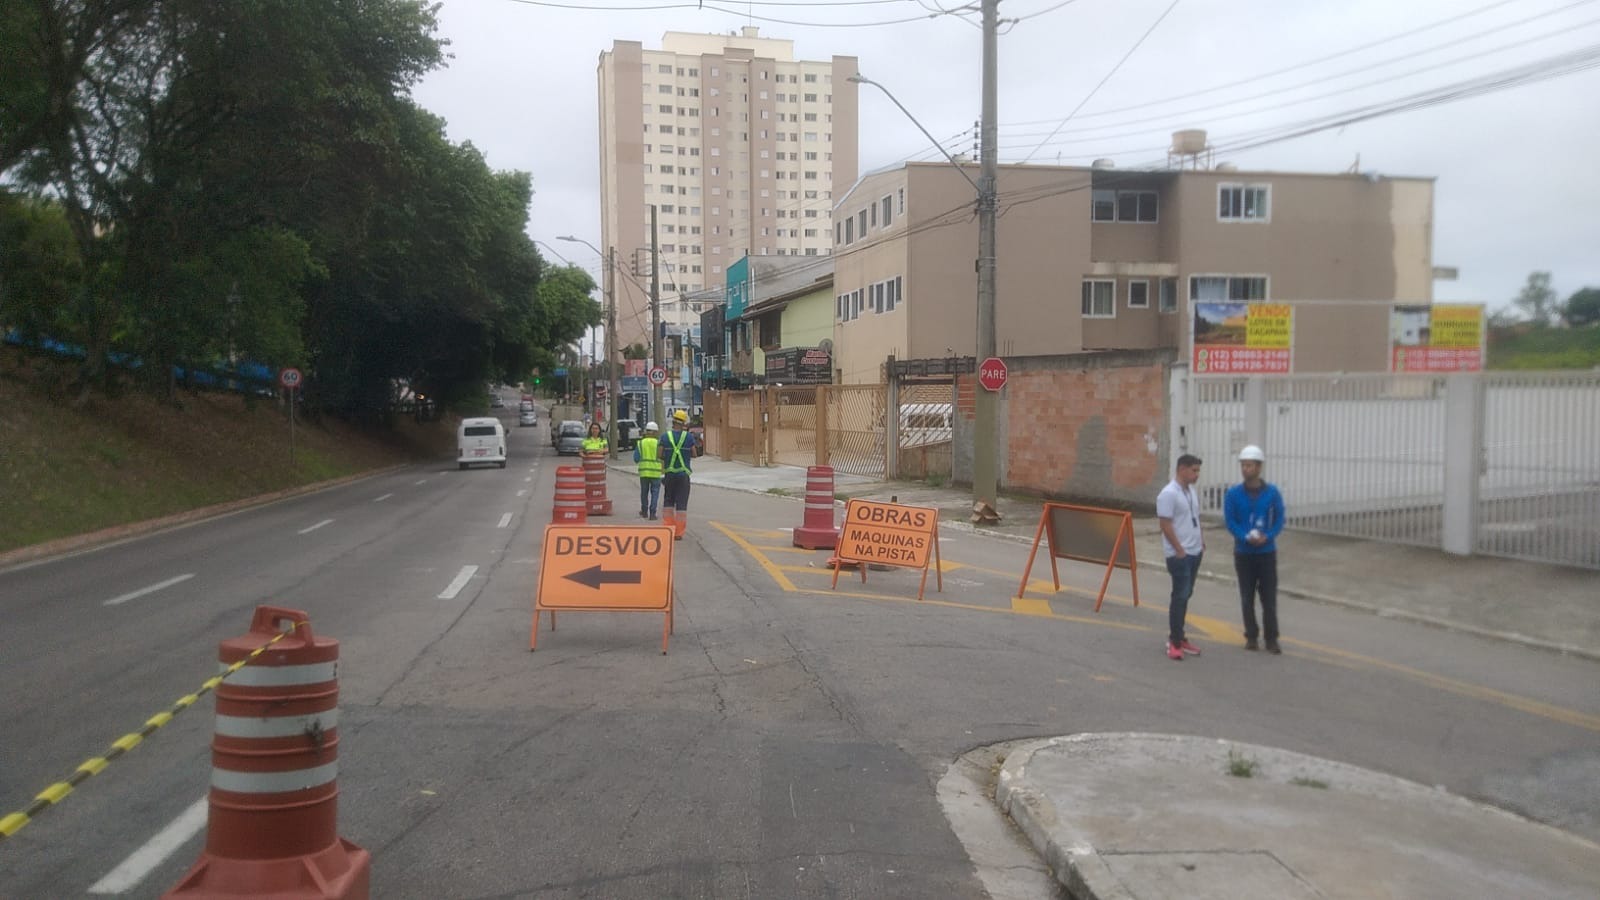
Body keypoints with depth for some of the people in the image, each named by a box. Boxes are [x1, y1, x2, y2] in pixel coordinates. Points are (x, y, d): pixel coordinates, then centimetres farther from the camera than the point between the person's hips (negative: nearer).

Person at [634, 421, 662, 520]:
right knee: (654, 492, 3)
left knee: (644, 492, 16)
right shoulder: (659, 443, -6)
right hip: (656, 472, -2)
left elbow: (636, 459, 0)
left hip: (643, 471, 2)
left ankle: (644, 512, 25)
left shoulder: (640, 443, 0)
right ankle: (652, 513, -4)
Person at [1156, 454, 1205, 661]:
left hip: (1195, 552, 9)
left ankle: (1178, 637, 21)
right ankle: (1174, 642, 0)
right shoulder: (1169, 494, -17)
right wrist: (1180, 550, -17)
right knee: (1180, 597, -7)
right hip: (1179, 555, -9)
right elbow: (1165, 525, -19)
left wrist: (1201, 542, 14)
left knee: (1185, 595, 13)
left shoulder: (1190, 490, 11)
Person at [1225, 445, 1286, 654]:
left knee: (1269, 596, 0)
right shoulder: (1233, 494, -4)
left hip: (1267, 552, 0)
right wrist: (1247, 537, -21)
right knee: (1247, 597, 7)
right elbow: (1230, 522, -5)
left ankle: (1271, 638, 9)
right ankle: (1251, 636, 18)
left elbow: (1279, 519, -1)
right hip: (1243, 553, 0)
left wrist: (1267, 536, -19)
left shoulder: (1272, 492, -3)